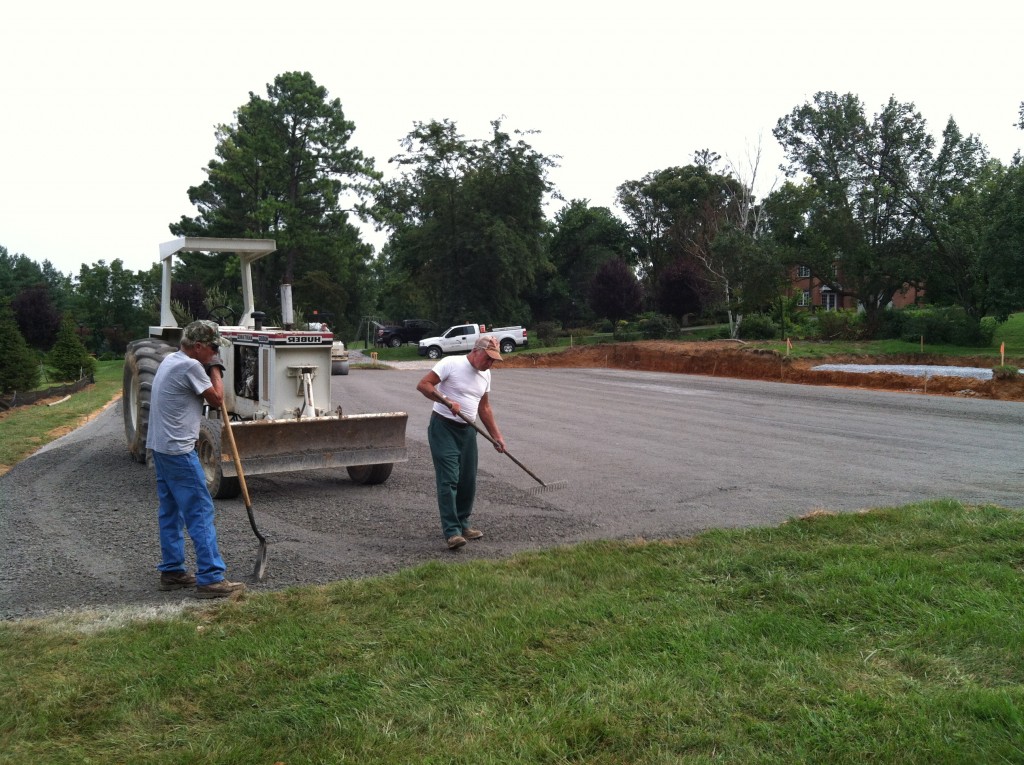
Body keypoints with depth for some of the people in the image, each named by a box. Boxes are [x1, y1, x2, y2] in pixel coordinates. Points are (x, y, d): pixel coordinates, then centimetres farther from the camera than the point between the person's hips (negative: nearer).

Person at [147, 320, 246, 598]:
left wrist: (209, 368, 9)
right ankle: (210, 578, -8)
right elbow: (217, 399, -8)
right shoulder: (191, 366, -17)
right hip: (178, 450, -10)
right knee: (200, 512, -8)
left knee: (170, 512, 15)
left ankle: (171, 572, 22)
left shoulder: (171, 360, 14)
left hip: (160, 447, 10)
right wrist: (215, 368, 2)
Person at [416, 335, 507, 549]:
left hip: (468, 430, 7)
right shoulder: (451, 363, -12)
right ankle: (452, 531, -10)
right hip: (443, 427, -7)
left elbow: (484, 408, 19)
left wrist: (496, 435, 15)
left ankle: (462, 524, 24)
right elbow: (423, 385, -17)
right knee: (449, 480, -11)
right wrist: (447, 401, -25)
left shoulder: (486, 374, 11)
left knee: (468, 481, 10)